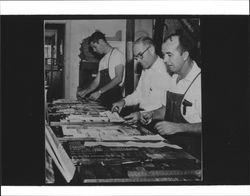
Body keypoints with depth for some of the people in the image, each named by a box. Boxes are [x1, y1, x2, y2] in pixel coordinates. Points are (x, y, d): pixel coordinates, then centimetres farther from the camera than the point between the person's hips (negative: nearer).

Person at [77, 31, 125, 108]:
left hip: (114, 96, -7)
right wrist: (85, 91, 6)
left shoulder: (116, 54, -6)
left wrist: (100, 92, -18)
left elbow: (118, 78, -16)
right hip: (103, 98, 7)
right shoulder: (102, 60, 20)